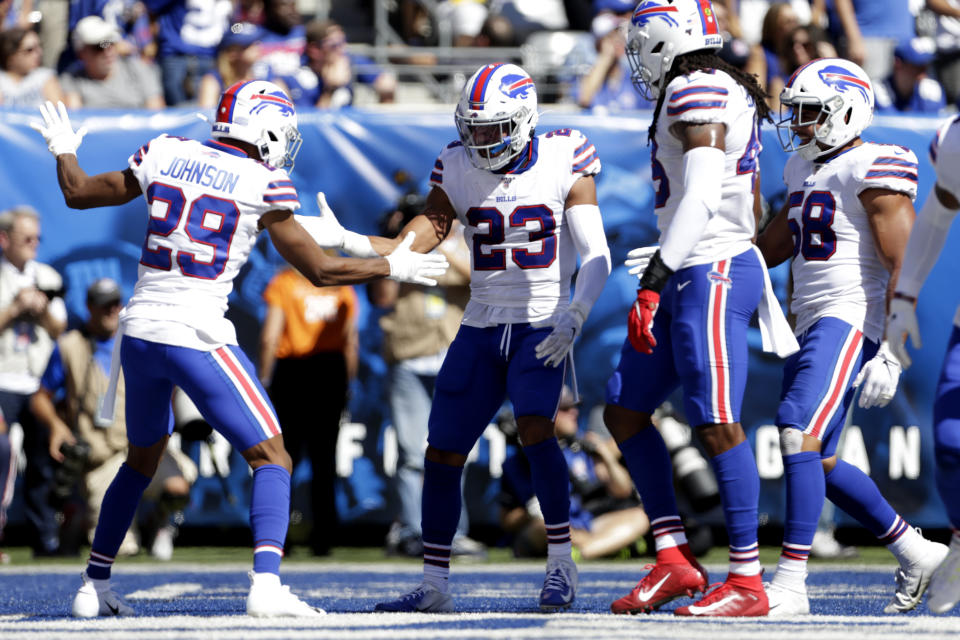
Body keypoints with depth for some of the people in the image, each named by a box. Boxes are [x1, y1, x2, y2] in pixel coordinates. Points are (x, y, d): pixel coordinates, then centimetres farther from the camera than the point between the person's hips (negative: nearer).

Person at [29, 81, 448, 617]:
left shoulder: (164, 155, 6)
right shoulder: (264, 186, -5)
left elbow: (78, 193, 17)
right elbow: (321, 271, 0)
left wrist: (64, 150, 36)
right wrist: (392, 267, 14)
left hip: (140, 330, 6)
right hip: (197, 337, -6)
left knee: (143, 458, 25)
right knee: (272, 459, 1)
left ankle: (95, 587, 29)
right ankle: (266, 583, -19)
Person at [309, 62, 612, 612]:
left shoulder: (564, 163, -7)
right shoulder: (459, 170, 2)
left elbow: (596, 256, -9)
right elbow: (412, 248, -2)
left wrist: (574, 317, -24)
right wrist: (345, 241, -18)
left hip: (541, 326, -4)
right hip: (483, 326, 4)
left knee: (535, 429, -27)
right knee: (442, 454, 2)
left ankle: (561, 564, -13)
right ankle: (435, 587, 14)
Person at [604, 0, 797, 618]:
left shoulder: (697, 94, -13)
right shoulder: (727, 95, 18)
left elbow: (700, 197, -23)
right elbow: (750, 212, 23)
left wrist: (654, 280, -25)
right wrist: (766, 297, 29)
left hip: (710, 276, -11)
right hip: (690, 282, 11)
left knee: (718, 427, -8)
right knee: (624, 411, 11)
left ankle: (748, 583, -5)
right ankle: (675, 560, 10)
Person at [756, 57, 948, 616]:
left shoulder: (874, 172, -10)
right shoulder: (805, 171, 17)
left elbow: (904, 265, -15)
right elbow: (774, 246, 29)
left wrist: (891, 354, -22)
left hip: (853, 320, -10)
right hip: (812, 323, 10)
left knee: (800, 437, -20)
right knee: (819, 462, 9)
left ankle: (791, 583, -22)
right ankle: (917, 554, 22)